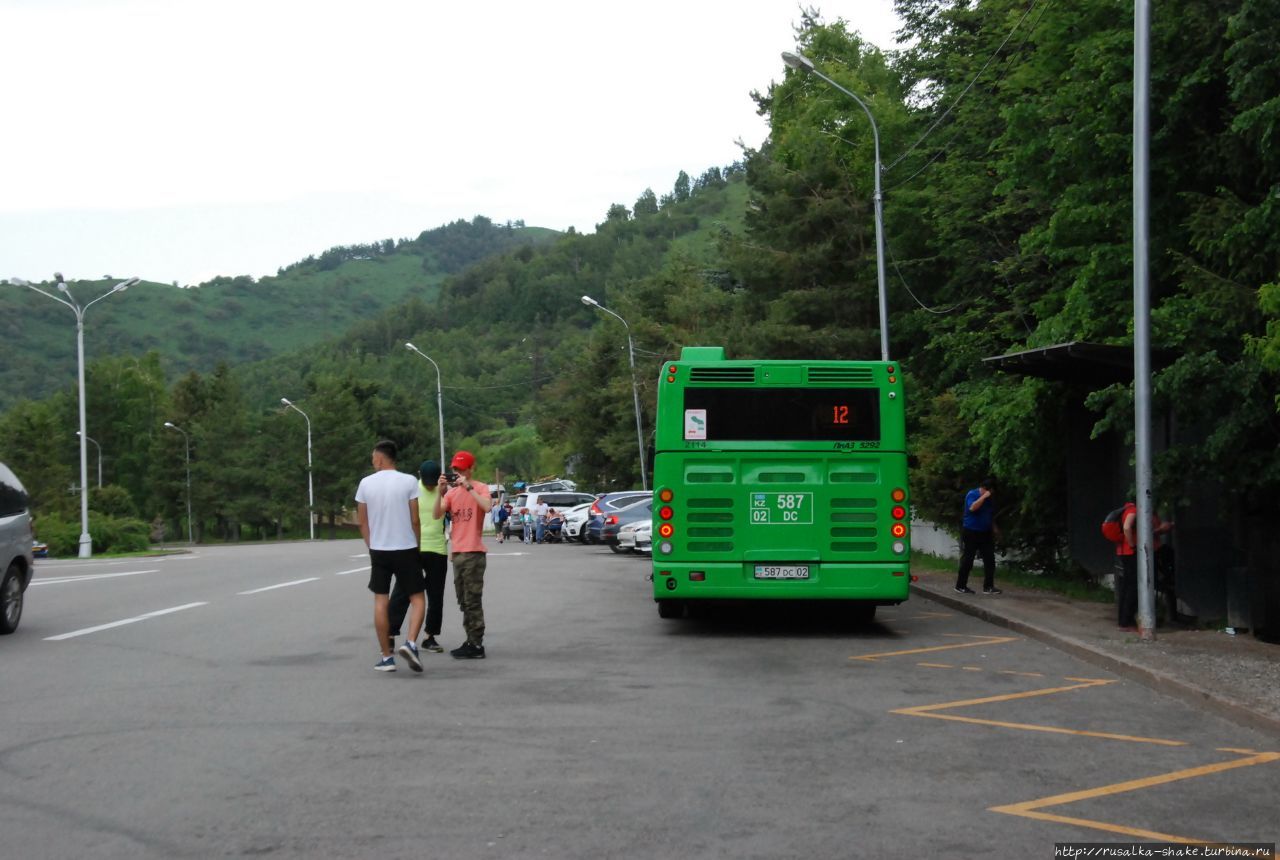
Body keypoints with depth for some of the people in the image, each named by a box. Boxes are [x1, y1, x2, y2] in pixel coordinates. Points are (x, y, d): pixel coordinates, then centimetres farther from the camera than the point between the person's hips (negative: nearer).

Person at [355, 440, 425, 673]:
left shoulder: (366, 483, -1)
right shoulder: (409, 481, -6)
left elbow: (363, 522, 4)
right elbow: (414, 520, -4)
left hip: (378, 550, 2)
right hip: (406, 548, -2)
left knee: (380, 601, 9)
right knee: (417, 598, 8)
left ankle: (386, 657, 8)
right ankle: (410, 643, -14)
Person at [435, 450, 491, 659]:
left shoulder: (480, 488, -5)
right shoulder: (452, 492, 12)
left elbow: (487, 507, -25)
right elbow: (437, 514, -1)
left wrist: (468, 487, -23)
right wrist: (441, 491, -13)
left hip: (473, 552, -7)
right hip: (457, 551, 7)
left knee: (473, 600, -8)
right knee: (463, 601, 13)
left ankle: (476, 645, -5)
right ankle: (471, 641, 22)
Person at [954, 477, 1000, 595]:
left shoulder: (989, 498, 12)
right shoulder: (972, 494, -10)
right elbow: (972, 507, -29)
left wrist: (994, 528, 16)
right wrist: (984, 497, -24)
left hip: (985, 533, 7)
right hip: (971, 532, -7)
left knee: (990, 560, 0)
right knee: (967, 560, -2)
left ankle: (988, 587, 3)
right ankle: (960, 586, 7)